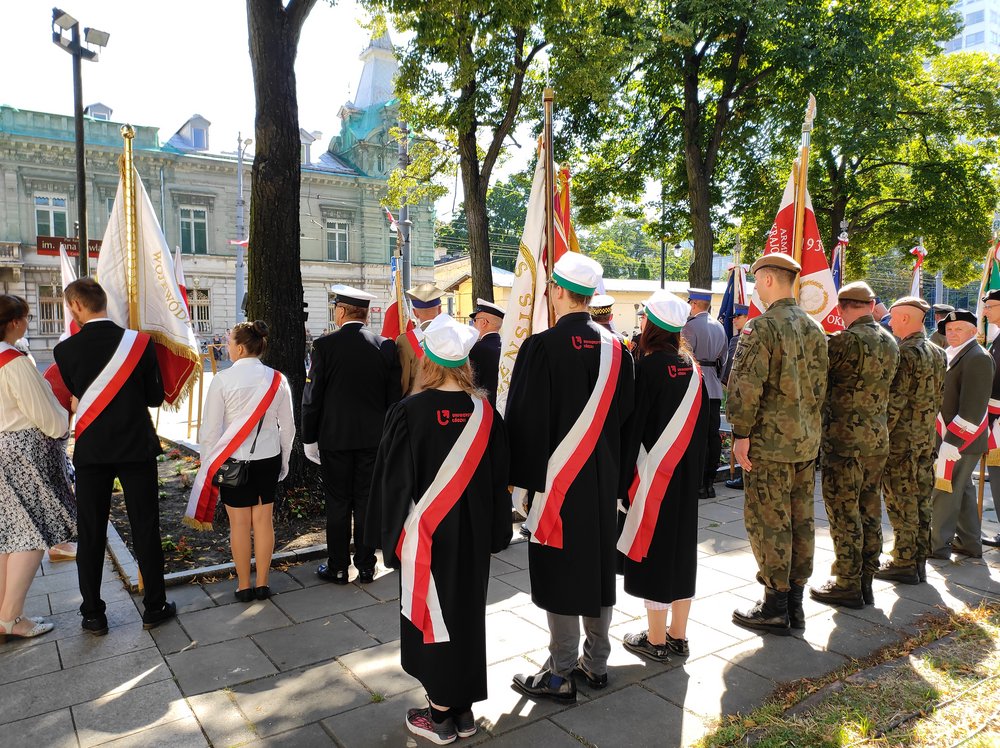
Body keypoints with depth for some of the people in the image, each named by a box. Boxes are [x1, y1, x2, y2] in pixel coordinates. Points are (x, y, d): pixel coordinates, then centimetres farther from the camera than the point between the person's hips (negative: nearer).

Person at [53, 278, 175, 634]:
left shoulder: (65, 350, -7)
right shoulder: (139, 342, -9)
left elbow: (75, 393, 7)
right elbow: (156, 397, -2)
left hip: (91, 451, 1)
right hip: (137, 448, 0)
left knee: (91, 534, 11)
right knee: (145, 529, 8)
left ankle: (93, 614, 20)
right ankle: (154, 607, 16)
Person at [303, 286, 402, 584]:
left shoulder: (325, 345, -9)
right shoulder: (386, 346, -1)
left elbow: (312, 397, -6)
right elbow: (394, 397, 1)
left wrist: (309, 437, 4)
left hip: (334, 437, -2)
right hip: (373, 437, 2)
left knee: (338, 504, 7)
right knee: (367, 503, 10)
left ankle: (338, 568, 17)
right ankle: (366, 566, 19)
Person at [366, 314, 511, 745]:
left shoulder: (409, 413, -16)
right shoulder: (485, 413, -4)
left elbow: (393, 480, -11)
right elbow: (500, 478, 3)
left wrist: (391, 536, 1)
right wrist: (494, 533, 13)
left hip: (427, 535, -4)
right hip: (473, 536, 4)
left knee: (432, 615, 9)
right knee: (467, 612, 16)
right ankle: (463, 710, 29)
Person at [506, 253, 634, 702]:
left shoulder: (542, 347, -16)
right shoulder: (615, 348, 2)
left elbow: (525, 419, -15)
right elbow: (625, 414, 10)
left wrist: (523, 482, -6)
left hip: (556, 480, -6)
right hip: (602, 480, 6)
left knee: (559, 571, 4)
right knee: (597, 564, 16)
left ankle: (561, 674, 16)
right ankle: (596, 662, 30)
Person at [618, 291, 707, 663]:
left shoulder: (647, 367, -16)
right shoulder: (692, 369, 4)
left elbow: (632, 426, -15)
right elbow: (702, 423, 10)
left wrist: (623, 476, -8)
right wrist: (693, 468, 18)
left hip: (653, 474, -7)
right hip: (687, 474, 7)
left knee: (652, 550, 4)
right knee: (681, 547, 14)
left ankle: (656, 641, 14)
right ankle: (678, 635, 25)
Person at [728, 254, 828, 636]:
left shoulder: (762, 327, -14)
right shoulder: (813, 327, 11)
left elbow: (746, 385, -20)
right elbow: (820, 383, 14)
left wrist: (740, 433, -13)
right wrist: (810, 424, 19)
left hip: (769, 442, -8)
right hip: (806, 441, 8)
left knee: (769, 522, 0)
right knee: (800, 519, 13)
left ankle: (775, 607, 9)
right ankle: (795, 602, 23)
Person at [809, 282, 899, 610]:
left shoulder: (846, 340, -17)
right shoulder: (889, 341, 8)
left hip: (845, 438, -8)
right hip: (878, 435, 8)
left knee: (843, 512, 1)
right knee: (869, 510, 14)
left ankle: (848, 585, 9)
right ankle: (865, 581, 24)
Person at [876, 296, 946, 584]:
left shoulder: (905, 353, -17)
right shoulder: (937, 353, 11)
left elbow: (895, 401, -21)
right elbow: (939, 396, 15)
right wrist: (928, 425, 21)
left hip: (901, 439, -9)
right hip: (927, 437, 9)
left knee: (901, 502, 0)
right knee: (921, 500, 14)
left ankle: (904, 564, 7)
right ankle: (919, 560, 23)